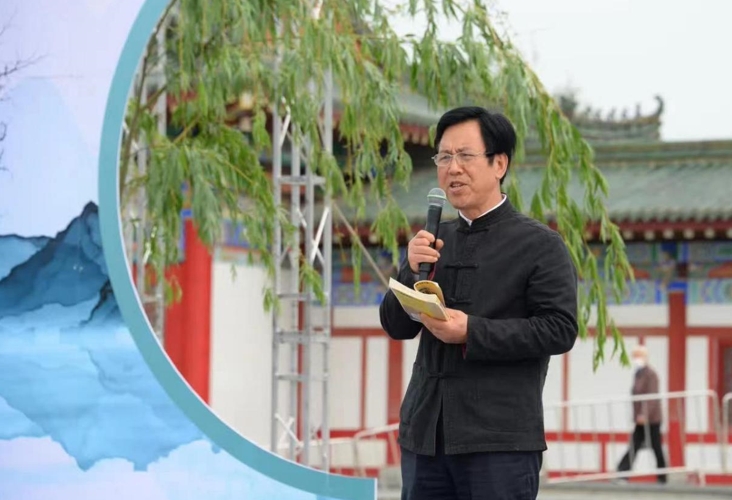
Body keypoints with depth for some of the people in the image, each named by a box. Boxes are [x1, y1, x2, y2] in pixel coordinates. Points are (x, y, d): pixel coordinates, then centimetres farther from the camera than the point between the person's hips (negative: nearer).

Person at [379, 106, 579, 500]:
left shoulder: (539, 245, -2)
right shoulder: (434, 242, 15)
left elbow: (560, 330, -10)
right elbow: (396, 326, 14)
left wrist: (473, 333, -18)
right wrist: (411, 271, -6)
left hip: (501, 441, -6)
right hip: (425, 435, 6)